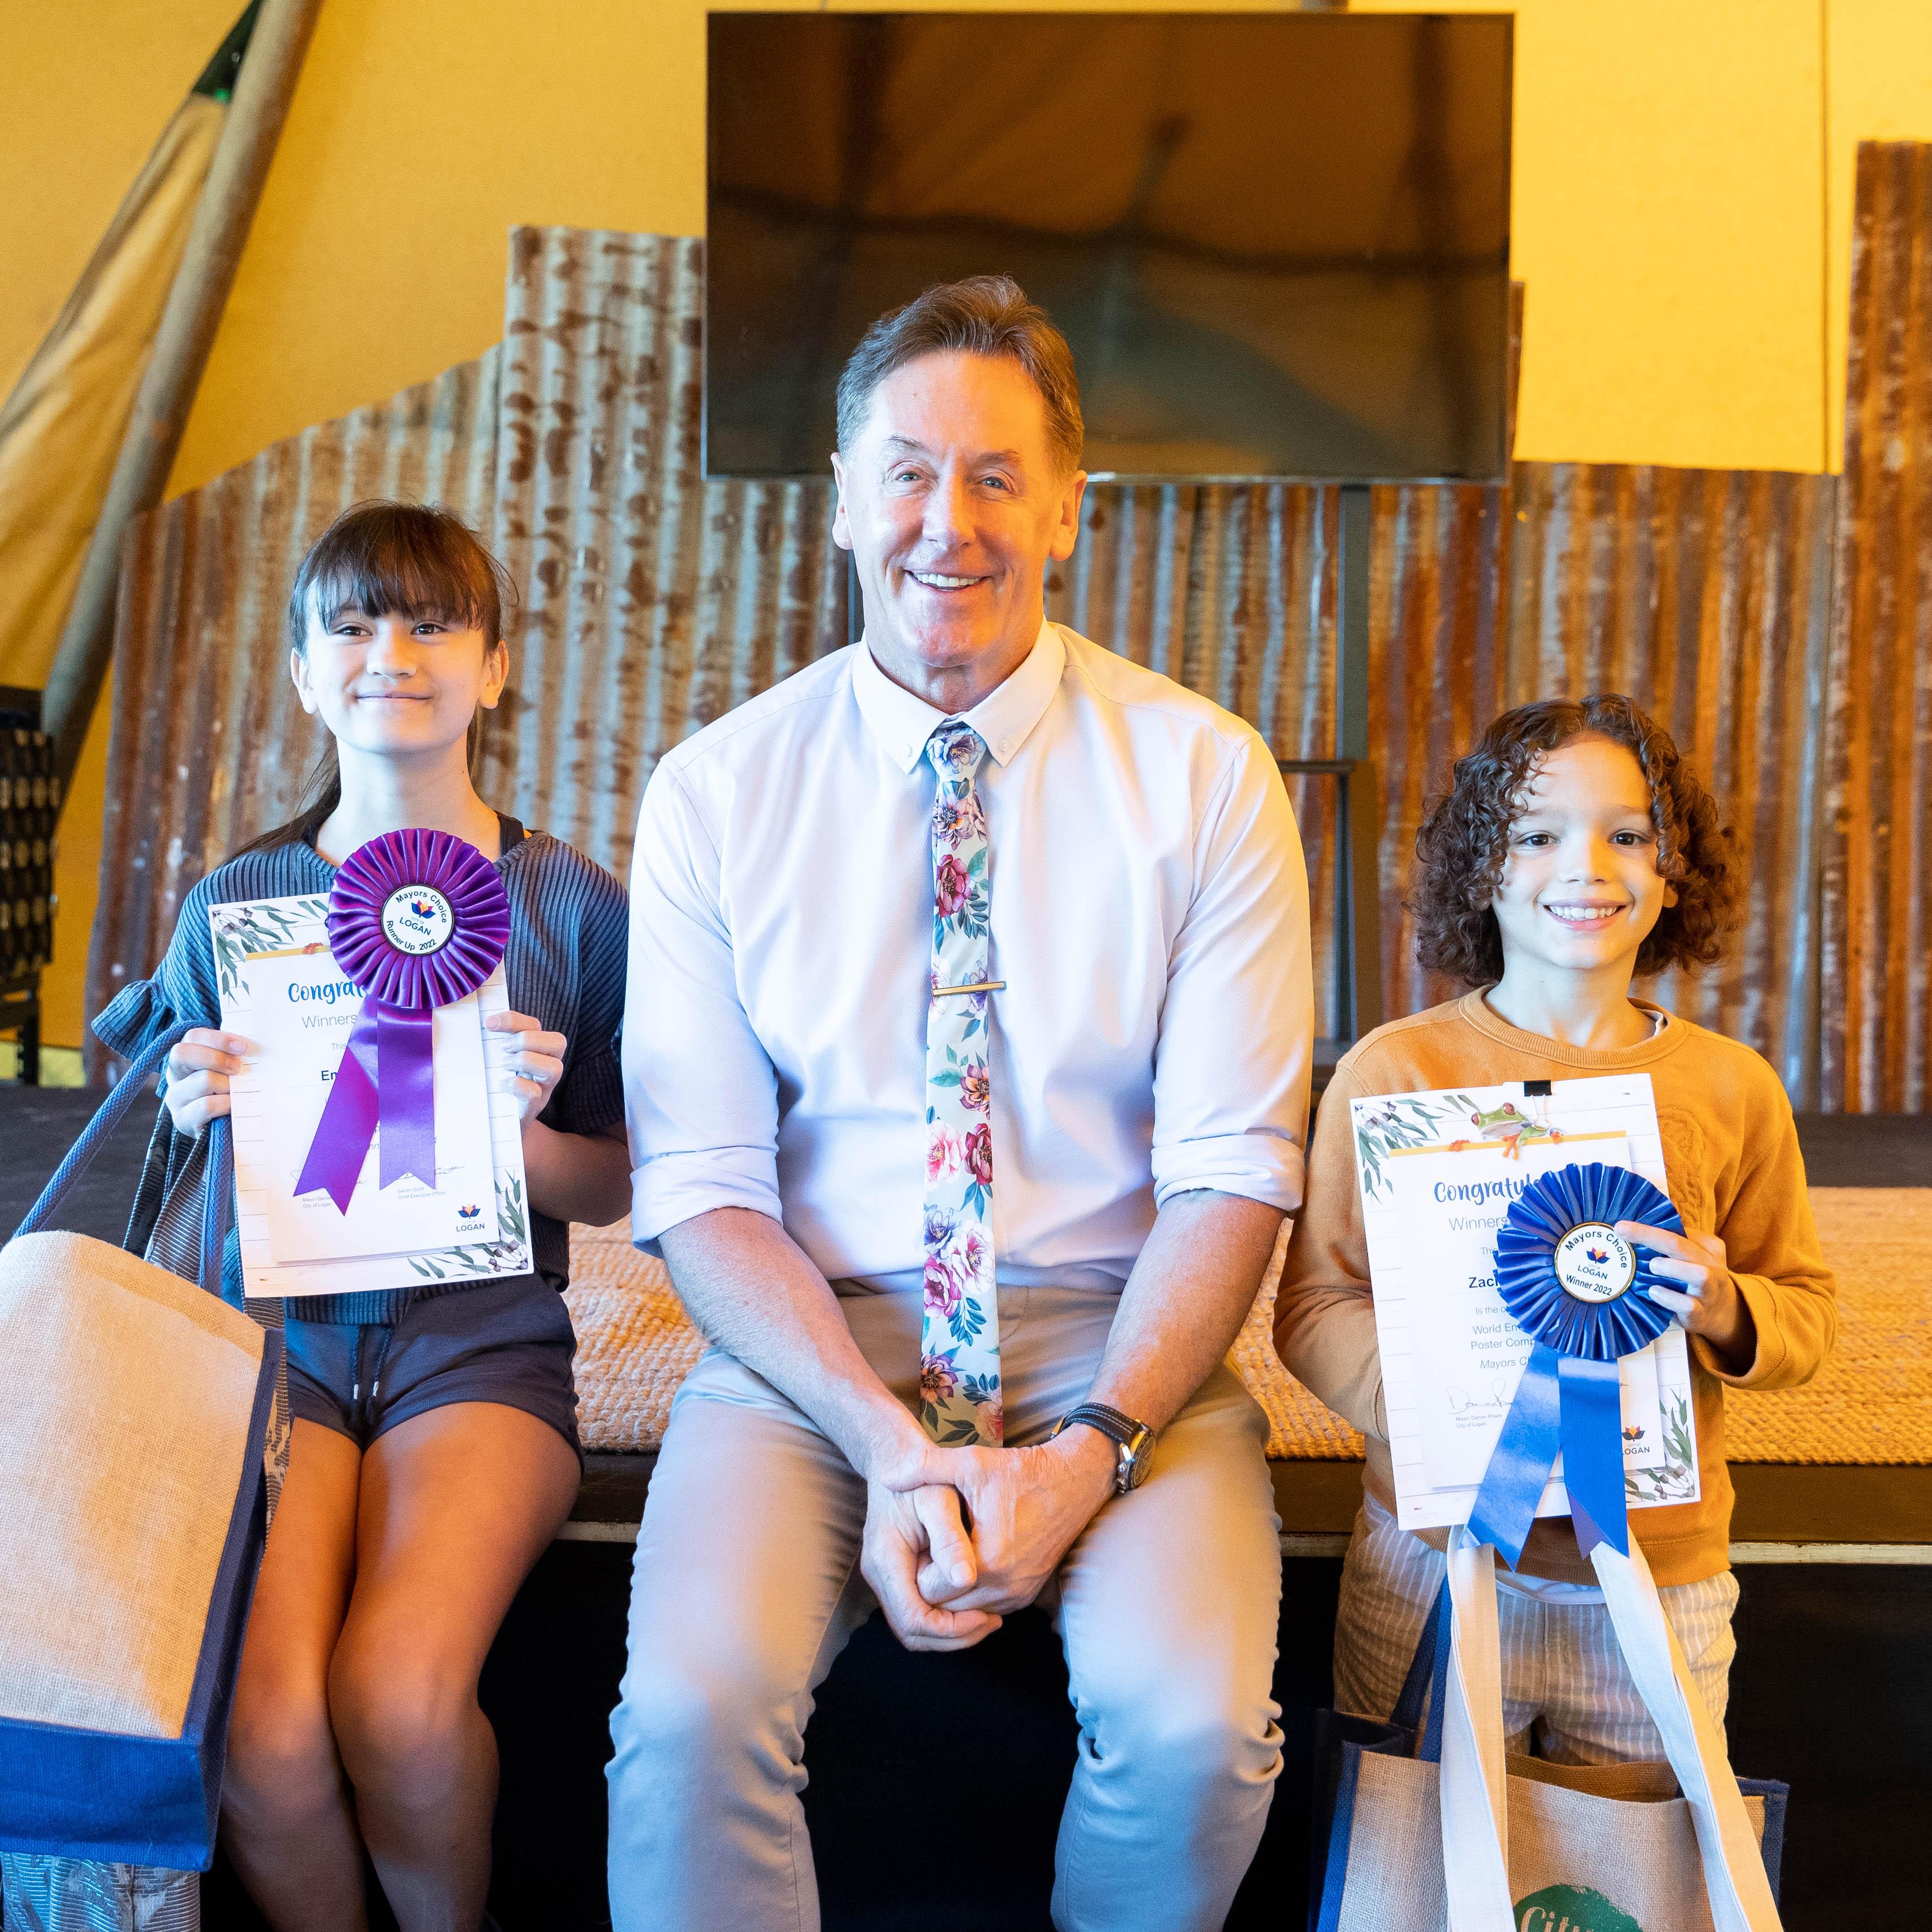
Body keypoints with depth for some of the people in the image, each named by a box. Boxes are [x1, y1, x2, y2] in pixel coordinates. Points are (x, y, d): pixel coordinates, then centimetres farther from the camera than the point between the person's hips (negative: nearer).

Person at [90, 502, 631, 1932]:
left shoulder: (572, 904, 4)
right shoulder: (235, 904, 8)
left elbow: (615, 1190, 9)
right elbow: (177, 1239, 15)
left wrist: (521, 1130, -11)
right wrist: (202, 1121, -7)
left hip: (481, 1342, -1)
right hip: (273, 1334, 1)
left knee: (399, 1699, -27)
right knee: (263, 1726, -25)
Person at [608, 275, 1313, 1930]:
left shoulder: (1202, 774, -1)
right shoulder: (717, 789, 1)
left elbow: (1232, 1171, -4)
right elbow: (701, 1186, -2)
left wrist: (1092, 1449, -18)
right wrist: (891, 1448, -16)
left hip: (1117, 1342, 0)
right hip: (811, 1340, 0)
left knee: (1192, 1728, -26)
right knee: (694, 1707, -27)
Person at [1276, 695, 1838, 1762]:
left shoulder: (1731, 1086, 2)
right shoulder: (1393, 1071, -5)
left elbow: (1807, 1311, 10)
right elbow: (1315, 1307, -4)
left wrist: (1726, 1313, -12)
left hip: (1663, 1572, 2)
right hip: (1437, 1552, -2)